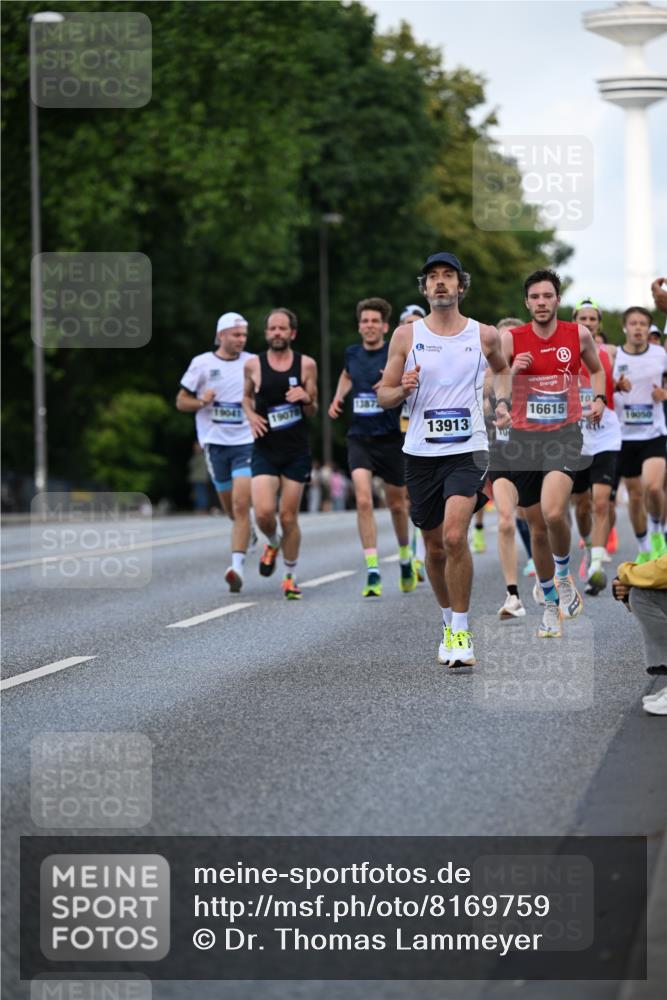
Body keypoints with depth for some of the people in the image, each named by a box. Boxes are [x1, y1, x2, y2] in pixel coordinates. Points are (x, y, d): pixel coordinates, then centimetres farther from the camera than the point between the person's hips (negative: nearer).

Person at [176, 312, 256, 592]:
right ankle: (247, 533, 46)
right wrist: (201, 402, -14)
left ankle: (237, 567, -20)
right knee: (230, 508, 11)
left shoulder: (254, 363, 3)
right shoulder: (201, 363, 0)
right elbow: (181, 401, 6)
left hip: (246, 442, -1)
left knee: (241, 505, -16)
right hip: (215, 443, 1)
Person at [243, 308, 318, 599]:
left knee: (288, 517, 1)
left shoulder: (306, 365, 1)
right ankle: (272, 543, 21)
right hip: (265, 450, 0)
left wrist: (307, 399, -14)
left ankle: (291, 576, 18)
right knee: (263, 513, -14)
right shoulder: (253, 365, 0)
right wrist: (251, 416, -1)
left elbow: (312, 412, 8)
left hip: (296, 452, 0)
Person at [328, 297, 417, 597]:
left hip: (391, 439, -2)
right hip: (359, 439, 2)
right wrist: (338, 398, 13)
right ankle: (373, 574, -16)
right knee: (363, 501, -15)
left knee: (397, 503, 12)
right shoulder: (352, 353, 6)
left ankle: (405, 559, 39)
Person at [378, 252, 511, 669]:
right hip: (422, 452, 2)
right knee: (435, 548, 10)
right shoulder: (407, 335, 3)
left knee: (455, 536, -21)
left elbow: (503, 368, 26)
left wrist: (503, 401, 7)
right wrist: (403, 389, -15)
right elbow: (384, 395, 7)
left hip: (468, 450, -2)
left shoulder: (485, 335, 4)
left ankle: (461, 631, -12)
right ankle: (449, 621, 31)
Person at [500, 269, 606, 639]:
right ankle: (551, 603, 26)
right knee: (537, 528, 8)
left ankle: (564, 577, 3)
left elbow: (596, 369, 20)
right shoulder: (510, 339, -3)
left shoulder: (578, 335, 1)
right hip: (524, 437, 1)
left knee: (553, 513, -25)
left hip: (565, 433, -1)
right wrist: (511, 371, -22)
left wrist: (599, 398, 3)